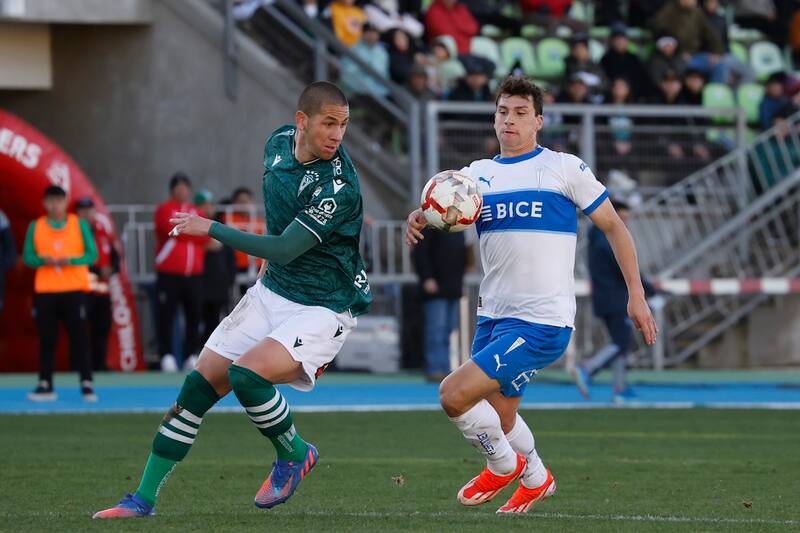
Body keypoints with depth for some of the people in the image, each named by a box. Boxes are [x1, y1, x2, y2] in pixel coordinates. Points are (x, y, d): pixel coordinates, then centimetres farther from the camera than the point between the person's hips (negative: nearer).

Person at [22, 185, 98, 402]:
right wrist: (43, 260, -17)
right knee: (46, 339, 2)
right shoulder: (36, 226, 5)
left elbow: (92, 254, -1)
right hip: (45, 290, 1)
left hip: (74, 289, -1)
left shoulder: (79, 224, 2)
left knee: (79, 337, -3)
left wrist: (71, 260, -18)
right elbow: (27, 256, 3)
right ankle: (45, 385, 8)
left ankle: (86, 384, 0)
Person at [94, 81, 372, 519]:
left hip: (324, 308, -7)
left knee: (246, 375, -28)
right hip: (272, 292, 7)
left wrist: (210, 229, -19)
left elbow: (285, 249, -26)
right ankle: (144, 497, 10)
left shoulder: (339, 186, -25)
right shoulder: (279, 142, -1)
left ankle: (294, 454, 1)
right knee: (200, 385, 2)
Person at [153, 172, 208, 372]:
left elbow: (205, 236, 6)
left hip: (193, 274, 5)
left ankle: (191, 356, 12)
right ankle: (166, 355, -4)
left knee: (193, 315, 6)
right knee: (166, 315, -6)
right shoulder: (165, 210, -1)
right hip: (169, 273, -5)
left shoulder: (196, 212, 16)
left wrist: (182, 229, -7)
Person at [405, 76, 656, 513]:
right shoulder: (479, 174, 10)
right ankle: (535, 479, 45)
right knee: (498, 419, 17)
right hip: (493, 315, 6)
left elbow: (612, 225, 2)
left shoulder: (565, 168, -3)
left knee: (454, 395, -16)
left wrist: (636, 294, -2)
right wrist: (422, 217, -28)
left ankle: (504, 466, 10)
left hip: (542, 321, -6)